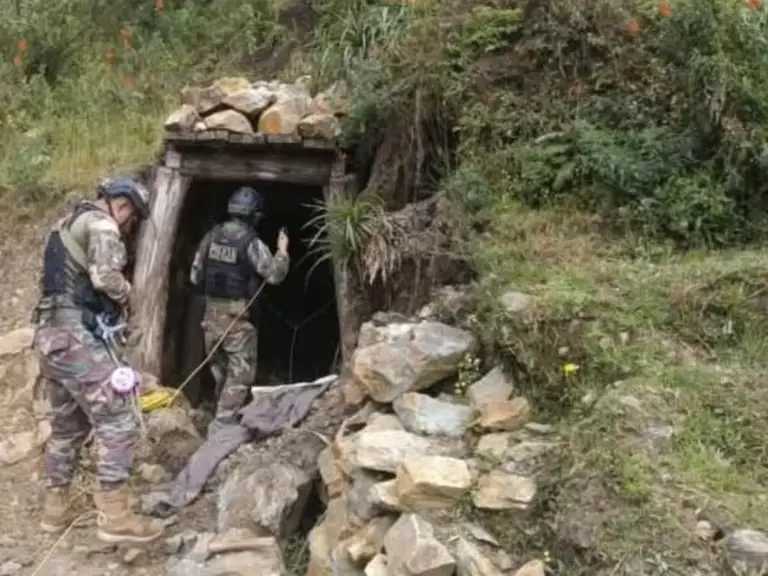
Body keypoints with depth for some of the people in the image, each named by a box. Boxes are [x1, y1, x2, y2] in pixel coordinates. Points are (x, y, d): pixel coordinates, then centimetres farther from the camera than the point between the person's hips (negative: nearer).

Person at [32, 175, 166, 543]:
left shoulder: (68, 224, 24)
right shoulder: (101, 225, -7)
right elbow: (105, 277, -23)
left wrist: (113, 298, 14)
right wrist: (125, 293, -2)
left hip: (51, 333, 10)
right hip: (75, 336, -10)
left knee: (67, 425, 18)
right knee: (116, 422, -8)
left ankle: (55, 510, 25)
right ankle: (115, 517, -9)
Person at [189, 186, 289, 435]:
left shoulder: (211, 236, 4)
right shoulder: (251, 243, -14)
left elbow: (195, 275, 8)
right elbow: (274, 274, -11)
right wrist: (282, 251, 4)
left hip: (212, 313, 6)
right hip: (237, 317, -6)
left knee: (220, 370, 20)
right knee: (240, 373, 0)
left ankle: (226, 416, 33)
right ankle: (222, 424, -6)